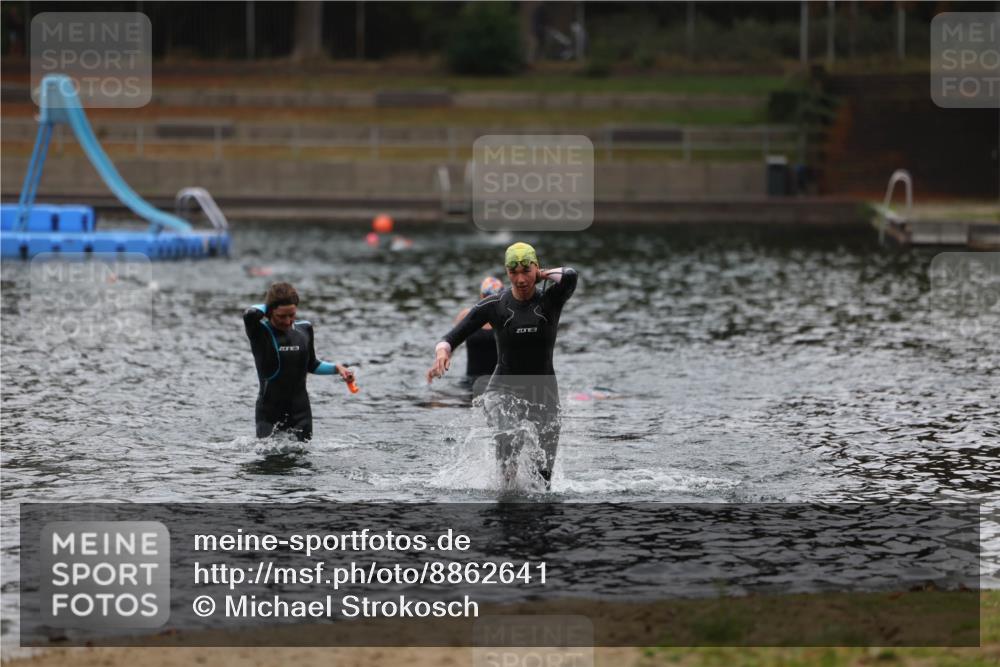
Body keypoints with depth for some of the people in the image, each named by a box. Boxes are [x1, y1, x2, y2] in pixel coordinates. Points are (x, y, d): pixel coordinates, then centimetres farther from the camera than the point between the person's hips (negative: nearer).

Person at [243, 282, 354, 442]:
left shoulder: (304, 330, 6)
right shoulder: (260, 332, -8)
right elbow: (250, 315, -32)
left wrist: (336, 368, 7)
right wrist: (266, 306, -12)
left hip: (300, 412, 4)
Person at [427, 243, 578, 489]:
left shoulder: (550, 301, -6)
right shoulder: (493, 306, -5)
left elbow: (570, 276, -28)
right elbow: (452, 338, -5)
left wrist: (542, 275, -10)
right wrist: (442, 353, -27)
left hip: (544, 393, 1)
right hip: (504, 390, -1)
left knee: (543, 474, 0)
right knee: (509, 438, -34)